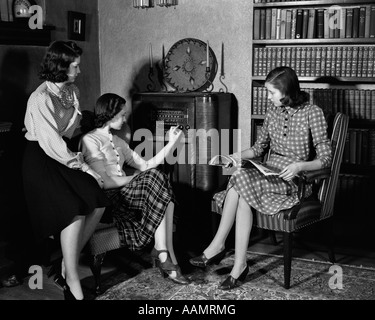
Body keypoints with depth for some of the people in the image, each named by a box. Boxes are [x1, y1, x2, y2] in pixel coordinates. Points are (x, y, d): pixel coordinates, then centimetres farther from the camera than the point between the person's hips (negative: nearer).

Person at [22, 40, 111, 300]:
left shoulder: (73, 91, 7)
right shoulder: (41, 99, -18)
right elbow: (52, 144, -21)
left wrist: (79, 158, 10)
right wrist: (83, 166, -17)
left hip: (65, 154, 8)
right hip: (41, 159, -7)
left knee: (98, 204, -10)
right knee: (74, 212, -23)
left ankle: (68, 268, 3)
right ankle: (72, 284, -10)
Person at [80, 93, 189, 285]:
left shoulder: (118, 142, 24)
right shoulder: (90, 140, -3)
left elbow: (146, 165, 16)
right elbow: (103, 182, -13)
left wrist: (172, 143, 10)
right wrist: (134, 178, -5)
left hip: (125, 193, 7)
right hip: (107, 199, -7)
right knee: (154, 177, -25)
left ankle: (162, 252, -25)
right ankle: (166, 254, -24)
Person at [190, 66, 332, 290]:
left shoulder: (312, 113, -6)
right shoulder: (273, 110, 11)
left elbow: (326, 158, -7)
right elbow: (259, 148, 18)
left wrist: (300, 166, -25)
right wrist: (237, 156, 0)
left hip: (294, 181, -5)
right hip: (269, 175, 5)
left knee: (242, 179, -30)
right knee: (243, 195, -31)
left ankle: (218, 246, -20)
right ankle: (239, 265, -28)